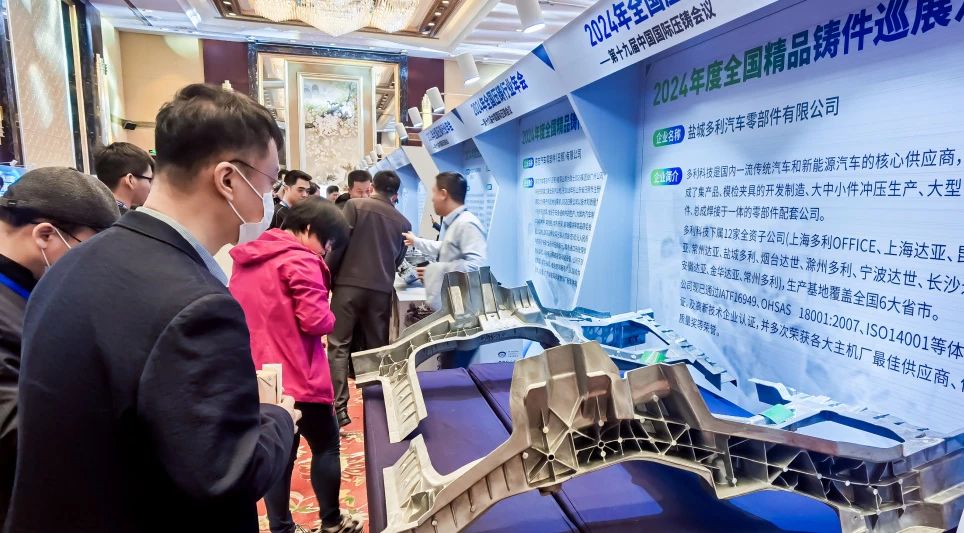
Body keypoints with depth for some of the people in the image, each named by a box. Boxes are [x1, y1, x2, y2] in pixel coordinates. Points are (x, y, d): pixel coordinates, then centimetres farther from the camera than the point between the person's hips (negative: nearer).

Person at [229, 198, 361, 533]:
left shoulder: (247, 259, 12)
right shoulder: (300, 261, -15)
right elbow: (315, 320, -21)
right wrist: (331, 318, -1)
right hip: (297, 376, -7)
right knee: (326, 445, 11)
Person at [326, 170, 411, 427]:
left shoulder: (355, 205, 0)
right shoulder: (403, 222, 10)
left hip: (349, 284, -3)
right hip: (381, 289, 3)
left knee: (339, 346, 2)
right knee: (376, 348, 12)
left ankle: (339, 408, -3)